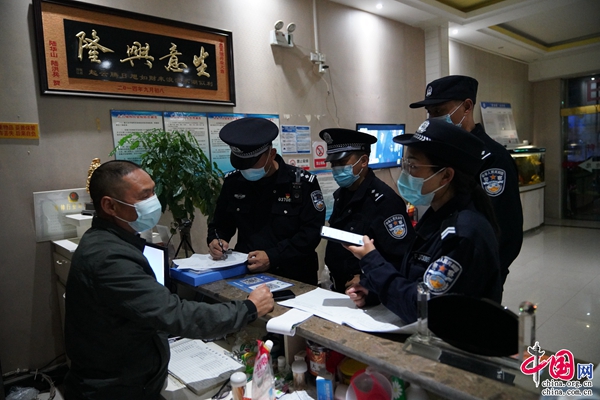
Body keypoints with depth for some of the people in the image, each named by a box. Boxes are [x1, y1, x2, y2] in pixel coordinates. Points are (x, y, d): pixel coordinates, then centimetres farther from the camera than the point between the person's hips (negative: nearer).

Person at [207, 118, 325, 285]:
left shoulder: (303, 183, -6)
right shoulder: (233, 182, 6)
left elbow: (311, 233, -11)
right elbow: (220, 224, 16)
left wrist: (273, 257, -20)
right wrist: (215, 240, -5)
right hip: (247, 274, 4)